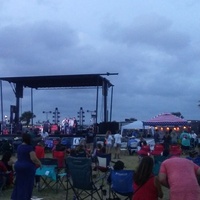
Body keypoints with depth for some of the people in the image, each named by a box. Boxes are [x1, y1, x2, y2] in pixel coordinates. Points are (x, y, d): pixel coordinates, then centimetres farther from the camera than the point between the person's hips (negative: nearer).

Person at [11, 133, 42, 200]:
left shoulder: (19, 147, 8)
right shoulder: (30, 147, -16)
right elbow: (34, 158, -22)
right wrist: (39, 163, -7)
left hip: (18, 166, 8)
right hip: (28, 167, -8)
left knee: (19, 183, 15)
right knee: (27, 184, 1)